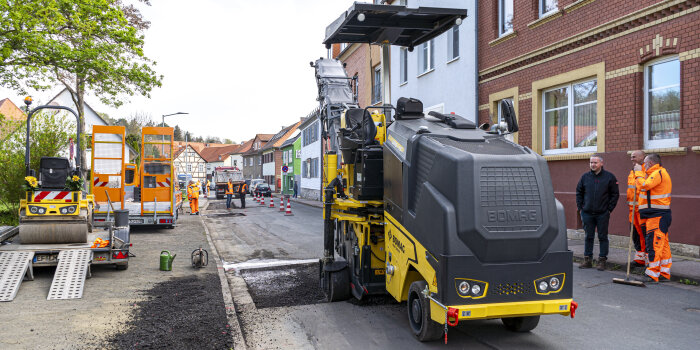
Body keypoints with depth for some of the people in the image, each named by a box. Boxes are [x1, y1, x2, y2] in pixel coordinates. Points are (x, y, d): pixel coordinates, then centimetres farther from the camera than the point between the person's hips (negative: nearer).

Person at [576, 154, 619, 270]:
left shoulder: (609, 177, -1)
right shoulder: (585, 177, 6)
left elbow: (615, 194, 2)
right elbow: (579, 192, 14)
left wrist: (609, 209, -4)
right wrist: (580, 207, 6)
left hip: (602, 214, -3)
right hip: (587, 213, 3)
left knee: (603, 237, 3)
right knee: (588, 237, 9)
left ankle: (602, 261, 10)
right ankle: (587, 260, 16)